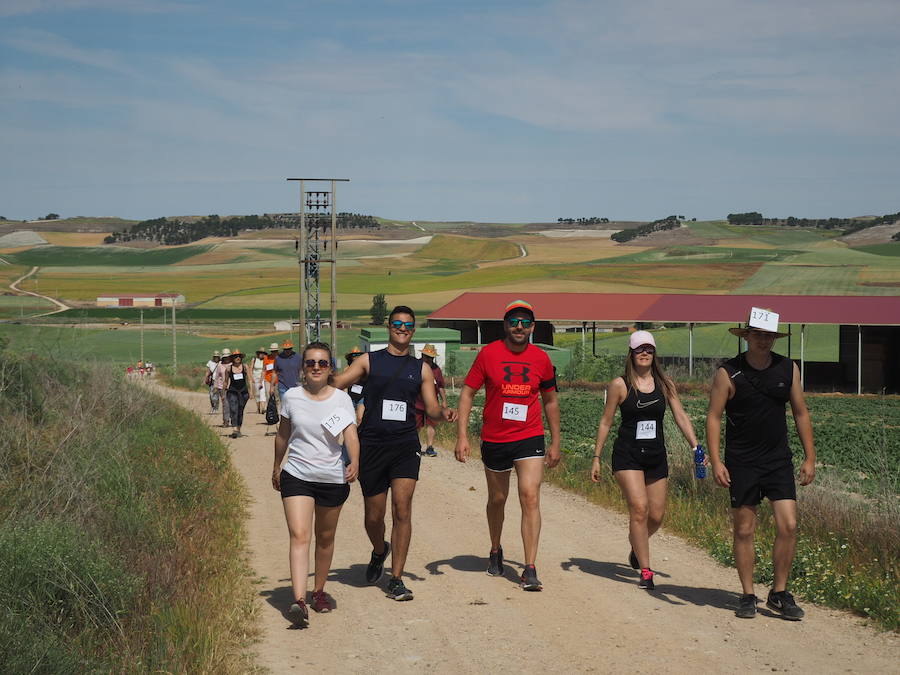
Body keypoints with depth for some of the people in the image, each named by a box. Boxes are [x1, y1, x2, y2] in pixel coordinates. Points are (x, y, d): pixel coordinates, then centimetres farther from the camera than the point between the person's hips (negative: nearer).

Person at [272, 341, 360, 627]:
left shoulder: (341, 399, -4)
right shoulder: (291, 397, 0)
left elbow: (350, 434, -15)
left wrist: (354, 462, -33)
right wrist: (276, 467, 23)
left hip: (332, 477, 0)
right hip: (297, 475, 0)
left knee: (325, 538, 14)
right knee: (299, 536, -14)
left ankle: (319, 591, 34)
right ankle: (299, 601, -24)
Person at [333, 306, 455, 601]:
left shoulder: (420, 368, 12)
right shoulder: (369, 361, 6)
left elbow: (431, 407, 12)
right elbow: (336, 385, -2)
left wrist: (443, 413, -11)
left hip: (405, 446, 1)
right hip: (372, 444, -1)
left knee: (402, 508, -12)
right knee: (374, 515, 6)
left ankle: (396, 579, -4)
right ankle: (379, 551, 41)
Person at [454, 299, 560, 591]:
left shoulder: (541, 358, 1)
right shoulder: (489, 354, -4)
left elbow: (550, 401, 13)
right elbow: (467, 393, -1)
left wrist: (555, 443, 14)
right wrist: (462, 436, -9)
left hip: (530, 439, 0)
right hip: (494, 440, 0)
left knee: (531, 498, -14)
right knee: (497, 499, 15)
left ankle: (530, 570, -14)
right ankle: (495, 551, 41)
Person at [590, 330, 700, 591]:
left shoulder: (665, 384, 5)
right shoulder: (620, 385, -3)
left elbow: (681, 416, 2)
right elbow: (606, 422, 3)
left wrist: (695, 447, -9)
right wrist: (596, 457, 2)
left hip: (656, 456, 4)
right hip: (627, 455, -4)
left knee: (656, 516, 8)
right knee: (639, 509, -17)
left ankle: (636, 547, 41)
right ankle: (645, 571, -9)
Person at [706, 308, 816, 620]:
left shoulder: (788, 369, 4)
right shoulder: (728, 373, -6)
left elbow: (800, 413, 10)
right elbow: (714, 416, -5)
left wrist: (809, 457, 7)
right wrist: (716, 461, -13)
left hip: (779, 460, 3)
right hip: (742, 463, -2)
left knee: (788, 526, -6)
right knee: (744, 530, 3)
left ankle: (779, 594, 8)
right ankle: (748, 595, 15)